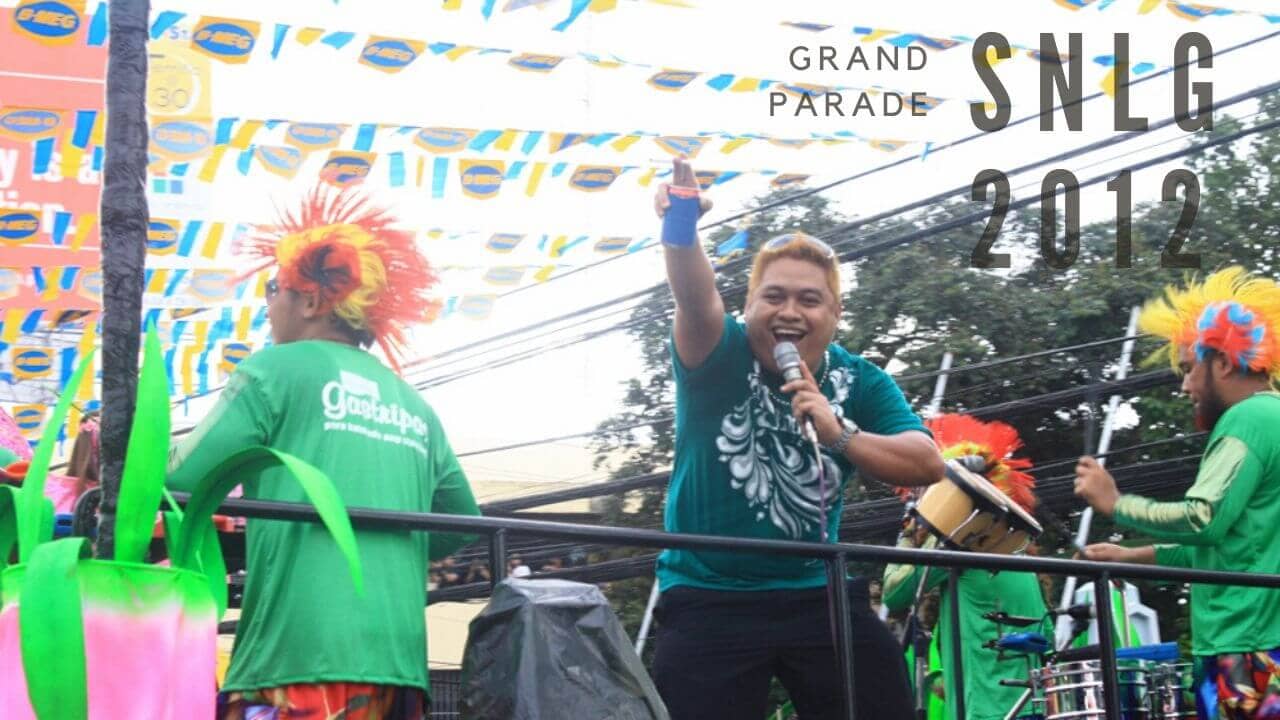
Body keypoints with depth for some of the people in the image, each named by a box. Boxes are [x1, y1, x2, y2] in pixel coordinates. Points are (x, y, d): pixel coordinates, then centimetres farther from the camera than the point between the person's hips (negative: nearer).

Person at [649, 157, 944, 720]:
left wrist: (840, 433, -27)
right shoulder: (719, 358, -6)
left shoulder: (859, 383, 1)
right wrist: (680, 231, -50)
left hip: (817, 594, 3)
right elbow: (697, 301, -28)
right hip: (709, 598, -2)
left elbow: (928, 464, -11)